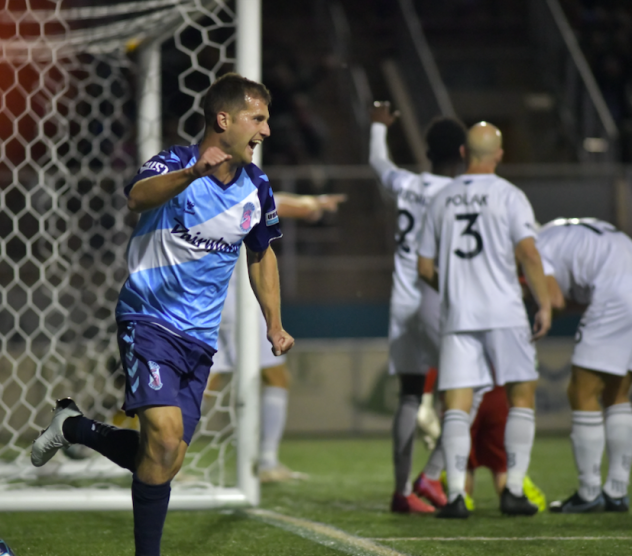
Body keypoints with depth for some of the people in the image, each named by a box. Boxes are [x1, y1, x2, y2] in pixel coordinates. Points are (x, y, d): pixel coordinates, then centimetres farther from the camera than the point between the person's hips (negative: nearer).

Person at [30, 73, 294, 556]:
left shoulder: (257, 189, 5)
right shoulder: (176, 164, -14)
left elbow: (262, 255, 23)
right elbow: (138, 197, -38)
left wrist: (274, 324, 18)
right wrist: (192, 173, -56)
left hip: (201, 339, 6)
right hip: (149, 320, -6)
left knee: (165, 458, 4)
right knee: (166, 436, -24)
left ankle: (73, 428, 28)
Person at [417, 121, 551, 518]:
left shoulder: (442, 200, 11)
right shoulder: (509, 196, -1)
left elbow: (425, 267, 14)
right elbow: (528, 252, -12)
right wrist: (545, 304, -7)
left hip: (457, 317, 3)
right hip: (504, 314, -3)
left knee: (457, 406, 0)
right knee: (523, 396, 9)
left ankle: (456, 494, -13)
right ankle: (514, 491, 2)